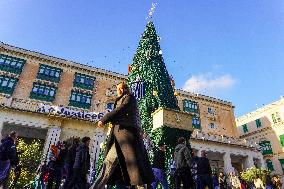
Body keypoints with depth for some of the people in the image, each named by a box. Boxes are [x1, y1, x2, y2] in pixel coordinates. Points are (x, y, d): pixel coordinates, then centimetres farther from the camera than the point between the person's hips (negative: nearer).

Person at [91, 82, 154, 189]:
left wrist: (103, 120, -9)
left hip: (126, 131, -8)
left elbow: (120, 110, -11)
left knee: (133, 160, -11)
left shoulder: (129, 97, 4)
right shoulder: (122, 100, 30)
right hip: (119, 133, 8)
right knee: (110, 160, 2)